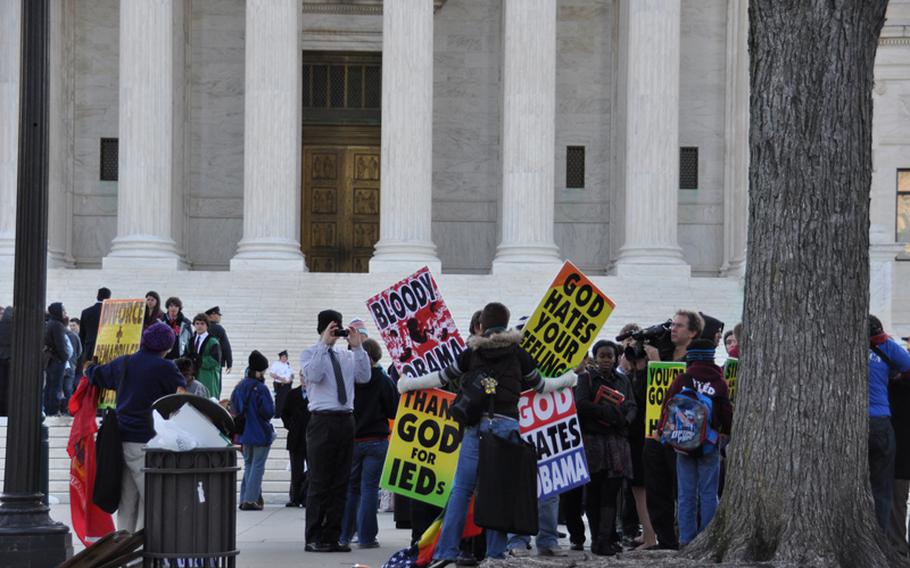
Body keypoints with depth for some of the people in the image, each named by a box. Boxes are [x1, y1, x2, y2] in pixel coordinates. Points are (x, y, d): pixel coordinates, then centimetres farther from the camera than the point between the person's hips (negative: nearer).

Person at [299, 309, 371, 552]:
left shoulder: (347, 356, 16)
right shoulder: (310, 353, 2)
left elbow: (364, 377, 2)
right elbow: (313, 374, -17)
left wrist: (358, 347, -4)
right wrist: (324, 343, -18)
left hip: (345, 420, 5)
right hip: (322, 420, -5)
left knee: (340, 483, 6)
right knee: (319, 483, -4)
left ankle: (332, 537, 11)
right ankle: (314, 539, -1)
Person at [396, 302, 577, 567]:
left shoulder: (472, 352, 9)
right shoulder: (517, 353, 8)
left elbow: (443, 377, 16)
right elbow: (539, 386, 19)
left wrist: (408, 384, 31)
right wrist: (568, 379, 39)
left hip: (476, 424, 0)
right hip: (507, 424, 0)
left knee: (461, 488, 1)